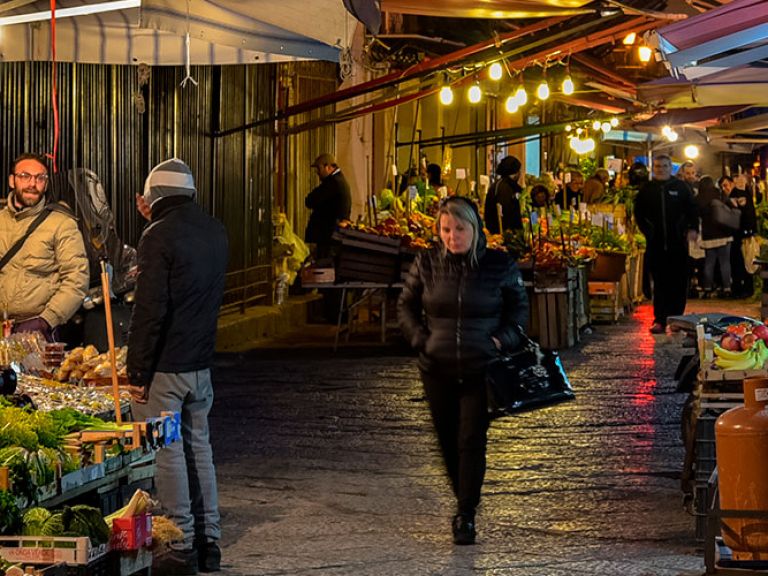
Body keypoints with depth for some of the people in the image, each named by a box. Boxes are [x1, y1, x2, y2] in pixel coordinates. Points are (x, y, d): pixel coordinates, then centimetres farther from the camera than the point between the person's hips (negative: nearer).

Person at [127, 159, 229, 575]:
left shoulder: (160, 236, -15)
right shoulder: (214, 231, 8)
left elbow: (150, 309, -19)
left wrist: (136, 370, -15)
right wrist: (156, 223, 24)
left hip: (165, 367, -8)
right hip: (201, 362, 8)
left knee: (167, 454, -2)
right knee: (198, 448, 15)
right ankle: (208, 541, 19)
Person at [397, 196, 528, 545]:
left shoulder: (499, 265, -5)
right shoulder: (426, 264, -1)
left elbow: (519, 307, 8)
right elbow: (406, 306, 10)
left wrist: (503, 339, -7)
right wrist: (420, 339, -5)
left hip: (481, 369, -2)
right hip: (437, 369, 2)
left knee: (471, 441, -7)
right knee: (448, 441, 11)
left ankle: (466, 516, -3)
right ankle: (463, 501, 30)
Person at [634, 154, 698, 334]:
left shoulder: (681, 187, 5)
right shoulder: (647, 189, 7)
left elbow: (691, 209, 6)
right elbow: (638, 213, 13)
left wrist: (693, 228, -8)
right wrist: (646, 230, 2)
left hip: (678, 241, 0)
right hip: (656, 243, 0)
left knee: (679, 281, 2)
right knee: (659, 281, 0)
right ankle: (660, 319, 1)